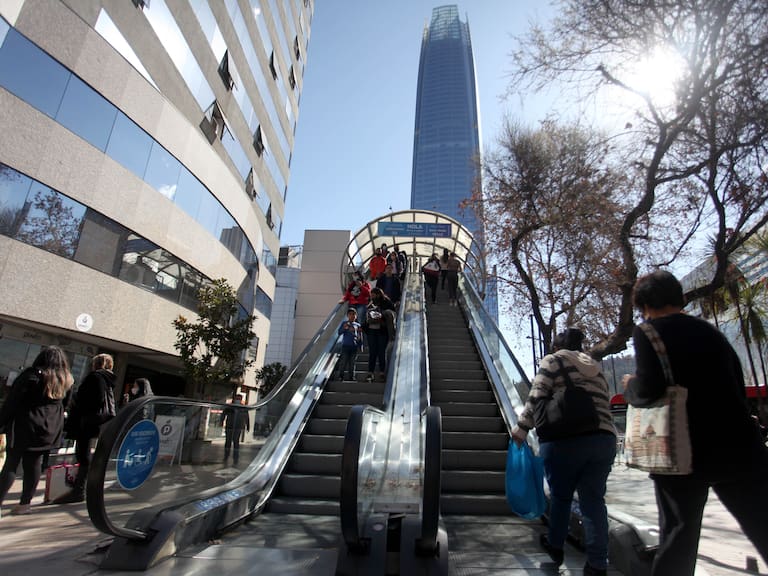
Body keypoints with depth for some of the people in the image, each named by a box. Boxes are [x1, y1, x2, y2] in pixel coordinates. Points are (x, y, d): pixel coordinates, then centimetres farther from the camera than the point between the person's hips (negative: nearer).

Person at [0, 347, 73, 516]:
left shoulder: (31, 376, -9)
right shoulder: (64, 381, 6)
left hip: (24, 428, -4)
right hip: (47, 432, 4)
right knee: (33, 465, 11)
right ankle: (24, 503, 17)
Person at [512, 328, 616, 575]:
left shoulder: (553, 361, 3)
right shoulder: (595, 370, 21)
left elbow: (537, 397, -8)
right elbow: (604, 405, 17)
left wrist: (522, 427, -3)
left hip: (564, 441, -4)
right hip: (604, 439, 5)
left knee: (560, 496, 15)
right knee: (593, 500, 11)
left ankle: (555, 546, 32)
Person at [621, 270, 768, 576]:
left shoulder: (648, 332, -6)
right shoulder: (711, 331, 13)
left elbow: (648, 390, -17)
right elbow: (738, 390, 18)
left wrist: (630, 385, 3)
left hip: (682, 452, -4)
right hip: (737, 449, 5)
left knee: (678, 533, 9)